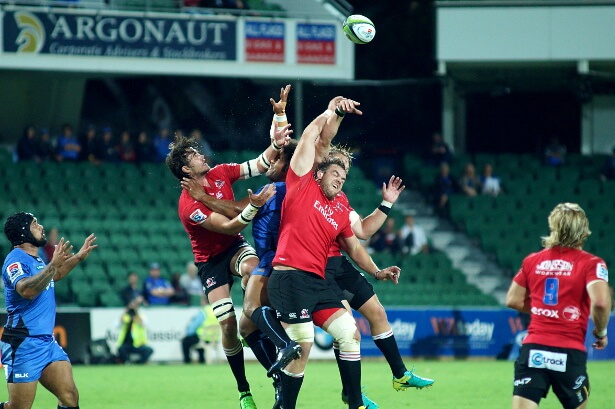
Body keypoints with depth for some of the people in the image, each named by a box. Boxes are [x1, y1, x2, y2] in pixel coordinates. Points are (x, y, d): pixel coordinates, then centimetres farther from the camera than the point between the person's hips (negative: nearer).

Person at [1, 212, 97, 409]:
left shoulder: (36, 259, 14)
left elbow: (54, 276, 38)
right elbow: (26, 290, -34)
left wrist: (78, 257, 35)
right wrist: (53, 264, -36)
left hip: (47, 341, 9)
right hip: (24, 344, -9)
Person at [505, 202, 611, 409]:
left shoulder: (532, 261, 9)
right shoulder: (591, 263, -4)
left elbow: (513, 300, 13)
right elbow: (600, 302, -18)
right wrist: (601, 332, 0)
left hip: (532, 350, 2)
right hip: (569, 353, -2)